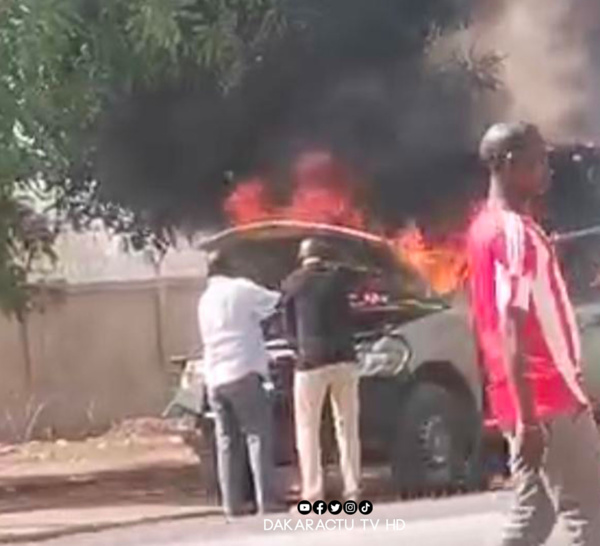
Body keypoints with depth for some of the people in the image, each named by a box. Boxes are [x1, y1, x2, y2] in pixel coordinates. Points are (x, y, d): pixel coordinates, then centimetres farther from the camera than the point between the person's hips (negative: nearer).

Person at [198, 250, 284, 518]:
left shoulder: (205, 300, 21)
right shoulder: (239, 289, 0)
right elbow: (275, 303, 3)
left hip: (214, 377, 7)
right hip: (242, 372, -7)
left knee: (227, 441, 8)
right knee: (259, 436, -5)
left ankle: (232, 503, 3)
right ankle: (267, 500, -11)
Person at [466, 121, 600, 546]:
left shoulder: (488, 227, 14)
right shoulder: (516, 232, -16)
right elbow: (512, 330, -22)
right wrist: (528, 417, -25)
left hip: (535, 403, 9)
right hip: (549, 402, -9)